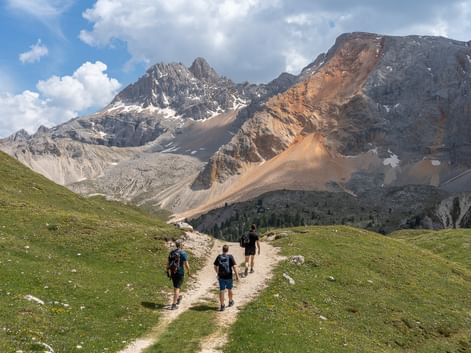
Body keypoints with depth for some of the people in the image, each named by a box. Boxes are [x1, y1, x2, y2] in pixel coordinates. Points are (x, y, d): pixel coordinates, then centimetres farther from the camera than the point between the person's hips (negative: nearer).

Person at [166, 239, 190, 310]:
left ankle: (178, 297, 45)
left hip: (172, 272, 5)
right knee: (177, 288, 0)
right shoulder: (183, 253, -13)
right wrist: (188, 272, 3)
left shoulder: (171, 252, 5)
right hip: (180, 273, -5)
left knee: (176, 286, 25)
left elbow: (168, 263, 8)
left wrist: (168, 271, 17)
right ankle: (174, 305, 0)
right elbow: (186, 265, -14)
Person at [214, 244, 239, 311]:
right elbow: (234, 267, -13)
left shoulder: (219, 257, -2)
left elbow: (215, 267, 5)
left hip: (221, 276, 1)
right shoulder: (230, 257, -10)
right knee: (229, 289, 19)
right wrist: (237, 275, -6)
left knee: (221, 291, 4)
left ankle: (222, 306, 3)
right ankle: (230, 302, 38)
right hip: (229, 276, -1)